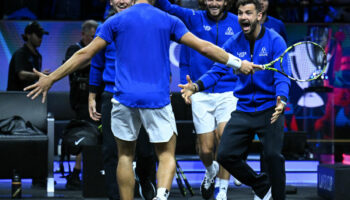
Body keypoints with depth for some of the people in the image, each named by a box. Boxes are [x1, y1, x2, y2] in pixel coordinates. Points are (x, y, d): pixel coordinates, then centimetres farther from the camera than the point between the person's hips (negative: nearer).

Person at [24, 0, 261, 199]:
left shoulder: (116, 21, 4)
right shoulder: (169, 21, 4)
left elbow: (85, 54, 3)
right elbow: (204, 47, 2)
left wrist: (50, 79, 10)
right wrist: (238, 63, 12)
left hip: (125, 98, 1)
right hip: (157, 100, 0)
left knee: (125, 156, 14)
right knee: (166, 154, 8)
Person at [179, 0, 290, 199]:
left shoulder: (275, 41, -9)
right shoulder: (234, 44, 3)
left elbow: (282, 76, -15)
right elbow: (217, 70, 2)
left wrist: (281, 99, -35)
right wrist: (197, 86, -18)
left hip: (269, 110, -4)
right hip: (243, 110, 4)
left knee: (273, 155, -18)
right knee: (226, 155, -2)